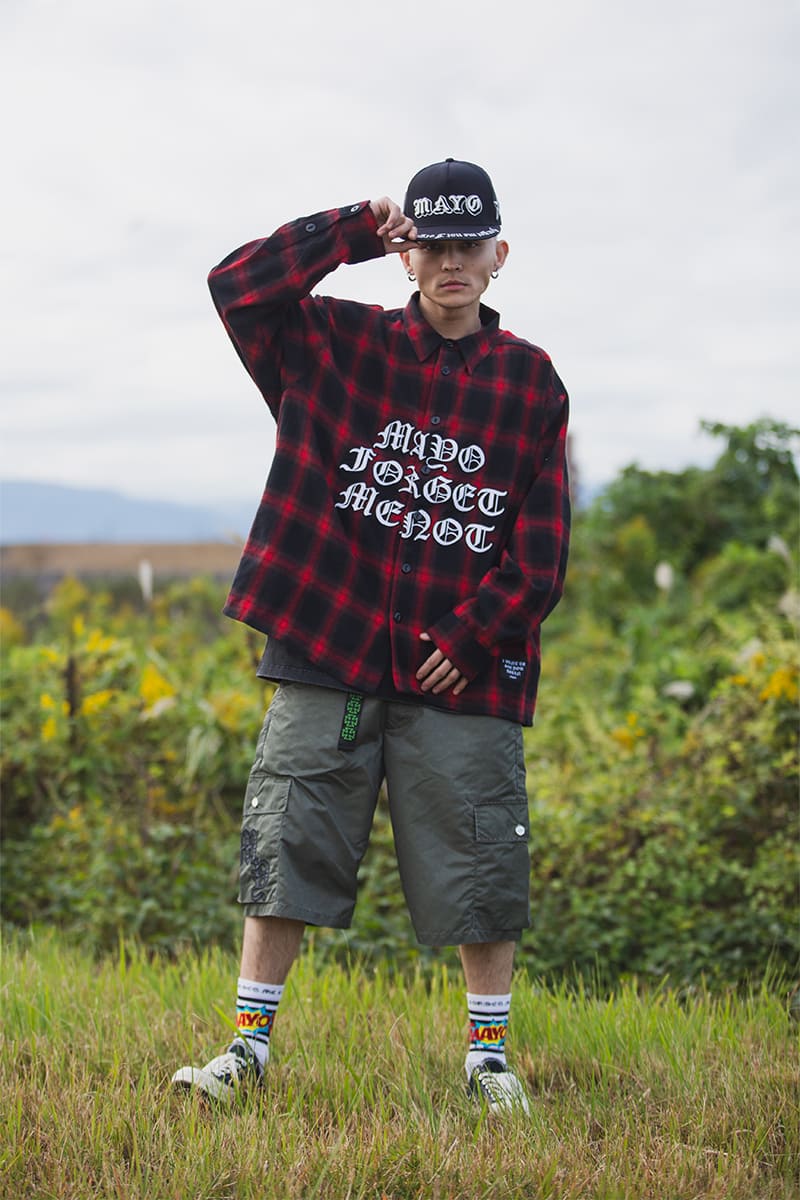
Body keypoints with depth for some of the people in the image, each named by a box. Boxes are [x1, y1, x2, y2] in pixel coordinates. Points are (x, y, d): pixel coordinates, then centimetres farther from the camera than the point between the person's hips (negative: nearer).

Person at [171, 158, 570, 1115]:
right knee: (283, 851, 3)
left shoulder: (530, 382, 5)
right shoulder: (340, 344, 6)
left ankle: (488, 1055, 20)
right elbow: (237, 287, -9)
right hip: (327, 653, 0)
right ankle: (249, 1046, 15)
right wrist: (353, 232, -8)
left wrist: (476, 633, -8)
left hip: (464, 671, 0)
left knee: (480, 870, 4)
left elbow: (543, 544, 3)